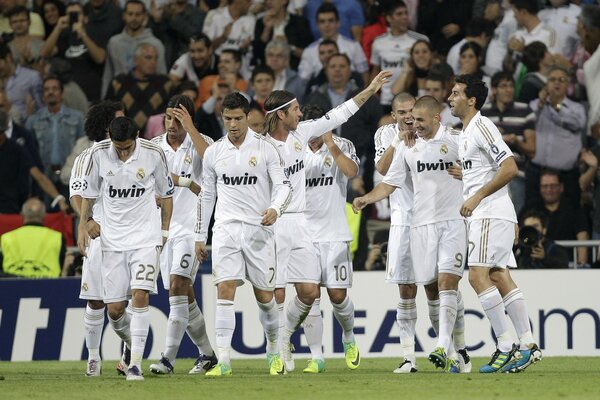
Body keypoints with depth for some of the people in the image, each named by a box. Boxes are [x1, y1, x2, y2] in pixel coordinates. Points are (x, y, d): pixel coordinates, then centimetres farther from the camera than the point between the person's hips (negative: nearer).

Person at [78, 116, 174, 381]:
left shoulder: (153, 154, -9)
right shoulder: (98, 153, -6)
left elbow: (166, 193, 7)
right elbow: (89, 193, 9)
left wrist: (164, 231, 8)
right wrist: (83, 225, 4)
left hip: (146, 237, -2)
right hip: (112, 238, 2)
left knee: (140, 295, -17)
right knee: (114, 309, 0)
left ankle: (136, 363, -16)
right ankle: (132, 343, 31)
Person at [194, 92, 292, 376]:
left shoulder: (265, 148, 0)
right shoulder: (213, 153, 8)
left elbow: (283, 185, -3)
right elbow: (206, 196, 15)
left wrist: (275, 209, -24)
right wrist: (200, 237, 14)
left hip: (258, 229, -1)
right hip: (225, 229, 1)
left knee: (264, 296, 5)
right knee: (225, 291, -13)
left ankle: (273, 352, 27)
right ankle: (223, 360, -16)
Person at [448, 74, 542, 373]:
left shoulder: (482, 127, -12)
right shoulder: (465, 133, 19)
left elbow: (510, 168, -20)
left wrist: (477, 197, -21)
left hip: (491, 214, -10)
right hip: (481, 216, 10)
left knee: (478, 275, -14)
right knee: (499, 277, 6)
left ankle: (506, 346, -14)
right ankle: (528, 345, 5)